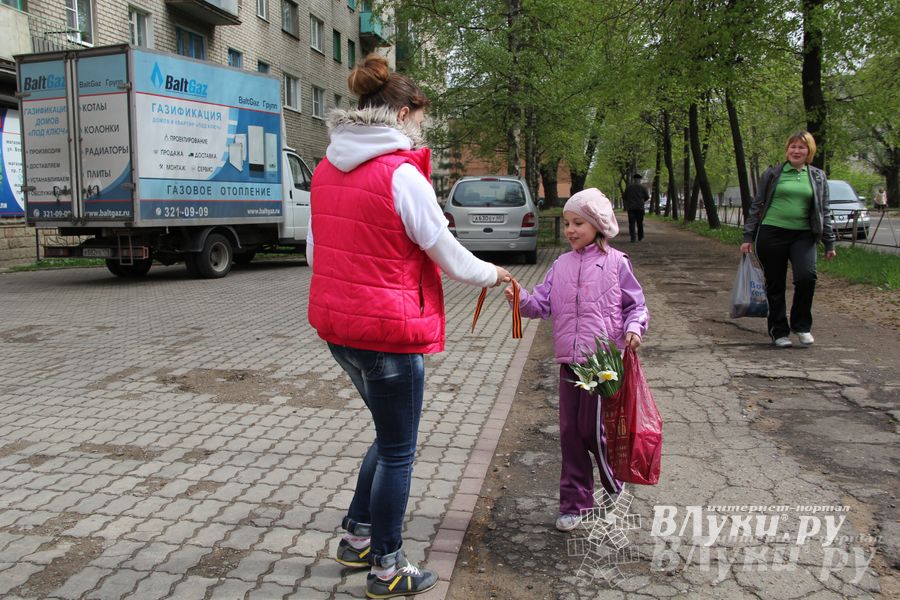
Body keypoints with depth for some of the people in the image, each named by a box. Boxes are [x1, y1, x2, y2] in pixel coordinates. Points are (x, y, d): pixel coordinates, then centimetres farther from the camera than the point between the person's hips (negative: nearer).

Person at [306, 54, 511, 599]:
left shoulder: (328, 169, 7)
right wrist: (491, 274, 9)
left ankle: (357, 537, 36)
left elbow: (316, 252, 14)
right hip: (390, 330, -8)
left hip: (337, 323, 8)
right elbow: (448, 256, -9)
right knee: (398, 451, 10)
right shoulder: (402, 174, -16)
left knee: (390, 436, 26)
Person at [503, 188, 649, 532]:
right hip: (569, 361, 5)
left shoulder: (616, 263, -2)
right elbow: (542, 305, 5)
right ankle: (574, 502, 22)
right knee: (570, 432, 9)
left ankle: (615, 488, 25)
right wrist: (521, 299, -14)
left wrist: (634, 328, -17)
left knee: (592, 428, -3)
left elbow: (635, 304, 2)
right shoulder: (561, 265, 10)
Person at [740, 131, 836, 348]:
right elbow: (756, 206, 7)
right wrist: (748, 237, 3)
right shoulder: (772, 174, 6)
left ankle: (801, 325, 2)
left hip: (803, 236, 1)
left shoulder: (818, 177, 11)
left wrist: (829, 242, 9)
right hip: (771, 233, -1)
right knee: (775, 285, 3)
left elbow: (824, 212, 13)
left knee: (807, 276, -18)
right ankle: (779, 331, 17)